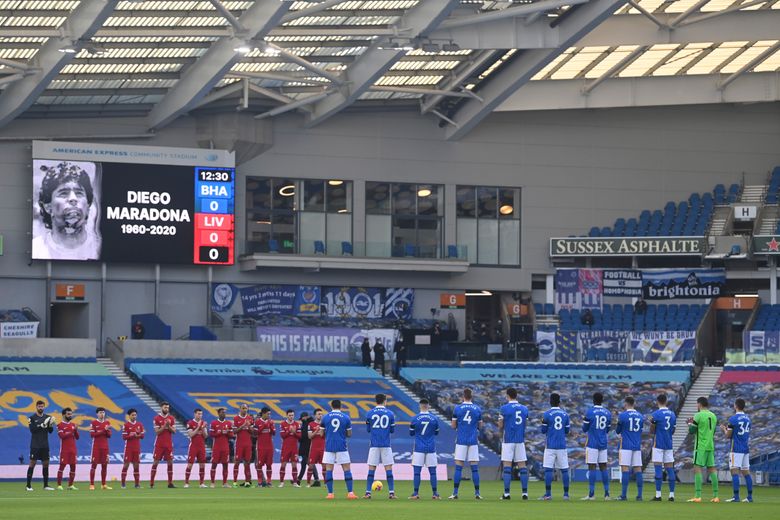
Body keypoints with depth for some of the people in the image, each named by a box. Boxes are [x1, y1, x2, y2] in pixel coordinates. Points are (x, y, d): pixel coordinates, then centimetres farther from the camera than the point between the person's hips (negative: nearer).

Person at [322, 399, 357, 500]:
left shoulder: (325, 417, 1)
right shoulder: (346, 417, 0)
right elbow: (349, 434, 4)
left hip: (329, 446, 0)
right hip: (342, 447, 0)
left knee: (329, 469, 3)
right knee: (346, 469, 4)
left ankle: (330, 493, -3)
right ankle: (350, 493, -2)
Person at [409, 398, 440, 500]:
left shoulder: (415, 418, -6)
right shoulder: (434, 419, -1)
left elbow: (411, 433, 4)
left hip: (419, 448, -2)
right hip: (431, 448, 2)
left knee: (417, 471, 1)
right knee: (432, 471, 6)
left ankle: (416, 493, -2)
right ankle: (435, 494, 5)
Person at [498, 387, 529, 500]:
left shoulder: (504, 408, -6)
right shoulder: (524, 409, 8)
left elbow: (500, 426, -3)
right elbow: (525, 424, 13)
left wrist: (500, 428, 18)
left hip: (508, 440, -4)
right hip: (520, 440, 4)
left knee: (507, 466, -3)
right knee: (522, 465, 5)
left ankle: (506, 493, -7)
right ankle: (525, 492, 2)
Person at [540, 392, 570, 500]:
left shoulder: (547, 414, -5)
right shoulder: (565, 414, 6)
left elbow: (543, 431, -1)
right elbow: (567, 431, 10)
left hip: (550, 446, -3)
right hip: (562, 446, 3)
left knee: (548, 469, -3)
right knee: (564, 470, 5)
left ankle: (548, 494, -8)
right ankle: (566, 494, 5)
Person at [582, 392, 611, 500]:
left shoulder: (589, 412, -8)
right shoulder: (608, 413, 6)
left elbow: (584, 429, -2)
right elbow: (607, 430, 14)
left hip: (592, 443, -5)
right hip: (603, 444, 5)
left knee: (592, 467, -6)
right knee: (603, 467, 8)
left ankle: (591, 494, -9)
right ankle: (606, 493, 7)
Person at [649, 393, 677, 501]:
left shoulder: (656, 414, -9)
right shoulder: (672, 414, 8)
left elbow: (652, 432, -5)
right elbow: (673, 431, 14)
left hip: (658, 444, -5)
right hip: (669, 445, 5)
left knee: (658, 468, -5)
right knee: (670, 469, 5)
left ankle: (658, 495, -9)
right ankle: (671, 495, 4)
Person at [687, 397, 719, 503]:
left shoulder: (698, 415, -9)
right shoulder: (713, 416, 12)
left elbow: (691, 431, -8)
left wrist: (690, 423, 14)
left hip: (700, 446, -7)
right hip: (711, 446, 7)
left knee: (697, 469, -8)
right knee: (712, 469, 9)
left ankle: (698, 496, -16)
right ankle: (715, 496, 7)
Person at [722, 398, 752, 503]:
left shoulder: (733, 419, -10)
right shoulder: (747, 418, 11)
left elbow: (728, 436, -8)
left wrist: (724, 429, 14)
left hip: (736, 449, -7)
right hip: (746, 449, 7)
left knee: (734, 471, -8)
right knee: (746, 472, 10)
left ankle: (736, 496, -15)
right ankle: (750, 496, 10)